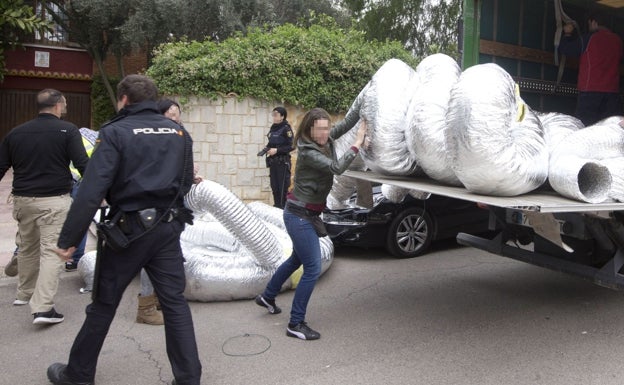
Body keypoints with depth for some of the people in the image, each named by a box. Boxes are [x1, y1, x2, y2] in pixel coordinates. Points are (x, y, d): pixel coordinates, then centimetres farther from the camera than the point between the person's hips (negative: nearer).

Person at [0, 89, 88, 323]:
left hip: (23, 199, 6)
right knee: (51, 250, -5)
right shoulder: (67, 130, -6)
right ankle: (42, 308, -10)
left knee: (27, 247, 22)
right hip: (54, 200, -6)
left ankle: (24, 293, 37)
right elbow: (83, 165, -13)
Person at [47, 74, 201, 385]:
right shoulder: (179, 132, 7)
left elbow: (91, 190, -15)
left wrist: (68, 239, -11)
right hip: (169, 228, 4)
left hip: (129, 229, -4)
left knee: (103, 304, 12)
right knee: (174, 302, 9)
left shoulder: (116, 132, -9)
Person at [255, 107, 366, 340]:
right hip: (299, 215, -10)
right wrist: (357, 143, -24)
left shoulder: (325, 142, 2)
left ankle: (267, 297, 44)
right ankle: (296, 325, 3)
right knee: (312, 269, -8)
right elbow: (337, 168, -30)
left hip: (307, 214, 10)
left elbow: (345, 124, 6)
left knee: (297, 259, 25)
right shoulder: (307, 152, -21)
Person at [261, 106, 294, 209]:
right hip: (272, 161, 7)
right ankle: (276, 205, 22)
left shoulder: (286, 128, -10)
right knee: (274, 185, 12)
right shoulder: (273, 128, 11)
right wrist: (266, 149, 2)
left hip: (282, 161, -7)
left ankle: (282, 207, 4)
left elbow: (291, 146, -15)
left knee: (282, 185, -4)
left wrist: (277, 150, -19)